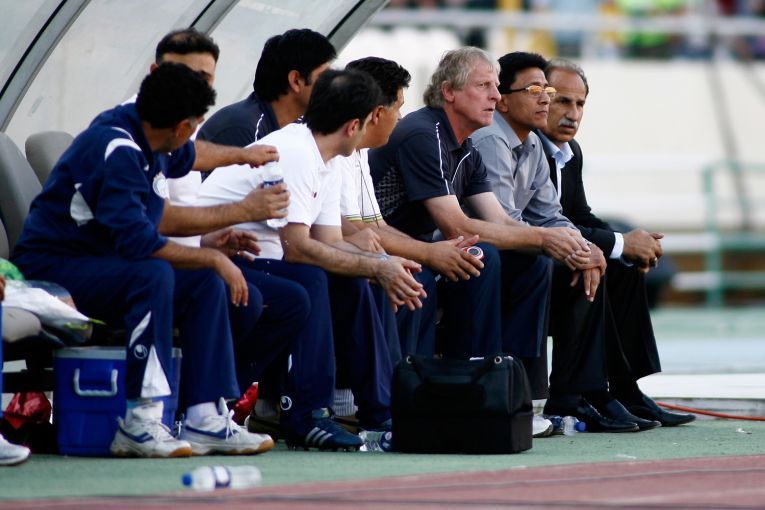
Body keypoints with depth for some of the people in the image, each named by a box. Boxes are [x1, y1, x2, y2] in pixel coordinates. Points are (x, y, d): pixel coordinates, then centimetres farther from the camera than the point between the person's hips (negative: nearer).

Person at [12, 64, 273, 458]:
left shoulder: (146, 140, 5)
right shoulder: (116, 151, -25)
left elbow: (189, 157, 31)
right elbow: (138, 242, -32)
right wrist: (213, 258, -23)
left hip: (101, 266, 10)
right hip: (52, 269, -10)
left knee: (206, 283, -5)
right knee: (154, 275, -34)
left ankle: (205, 421, -10)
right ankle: (140, 422, -33)